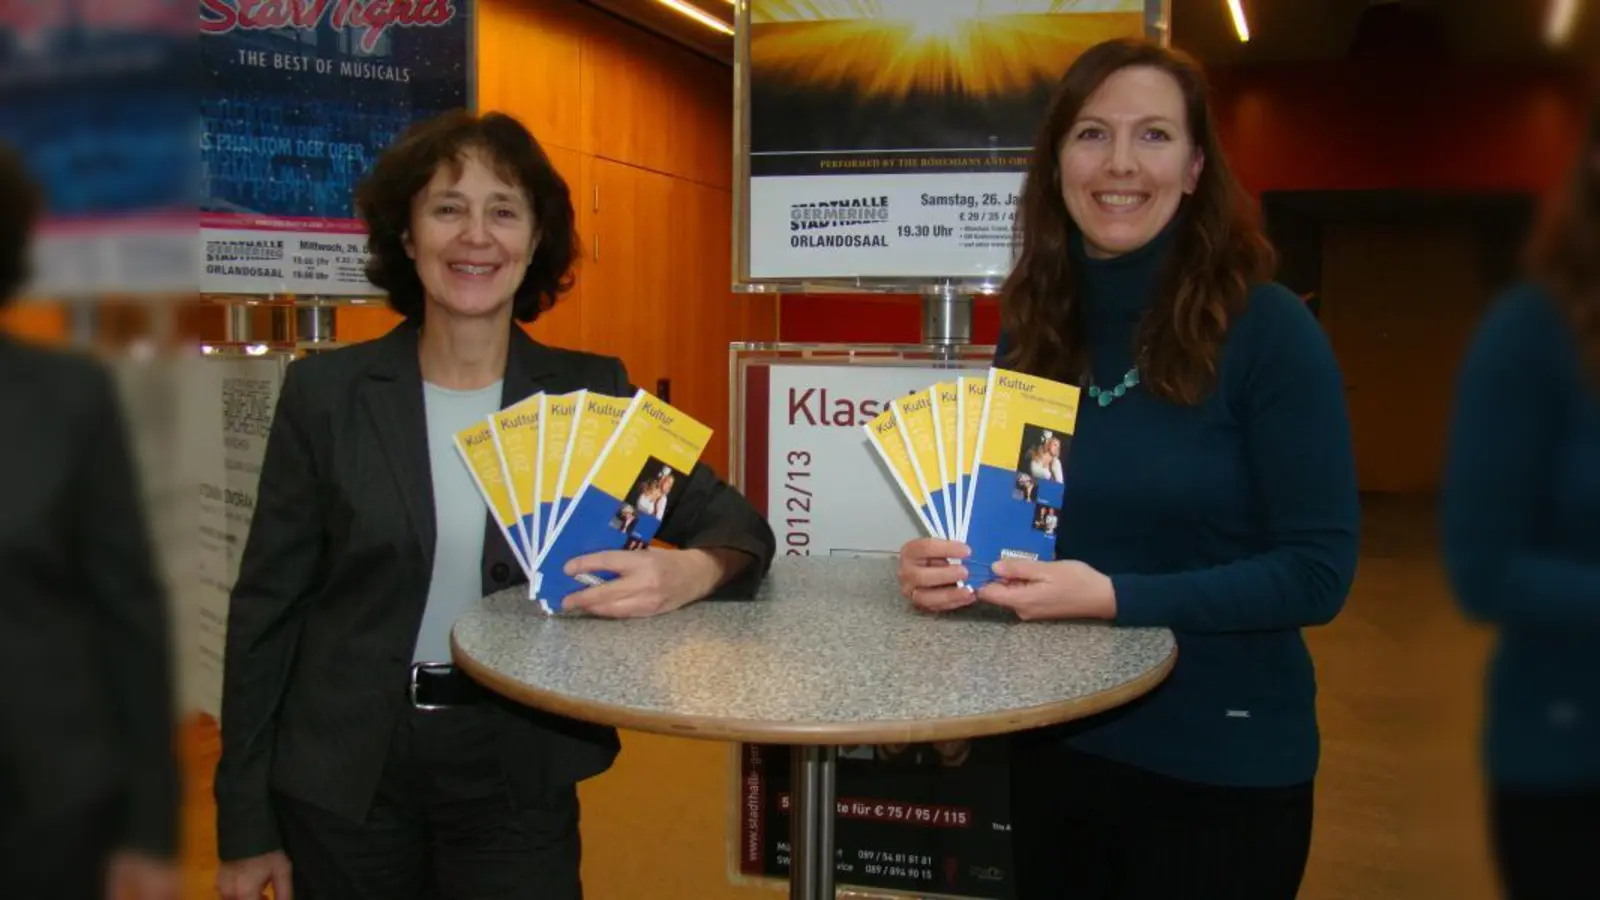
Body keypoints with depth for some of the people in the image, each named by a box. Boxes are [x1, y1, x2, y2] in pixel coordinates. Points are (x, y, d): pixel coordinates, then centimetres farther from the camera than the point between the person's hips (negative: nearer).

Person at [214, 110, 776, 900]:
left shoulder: (590, 394, -3)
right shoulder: (326, 391, -4)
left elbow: (734, 522, -4)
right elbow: (268, 607, -1)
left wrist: (692, 573, -28)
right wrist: (246, 822, -1)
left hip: (517, 777, 0)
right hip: (342, 773, 0)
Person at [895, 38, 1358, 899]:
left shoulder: (1267, 329, -13)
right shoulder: (1032, 327, 0)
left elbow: (1317, 570, -16)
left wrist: (1114, 598, -26)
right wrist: (946, 563, -16)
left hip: (1221, 763, -4)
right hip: (1053, 743, 5)